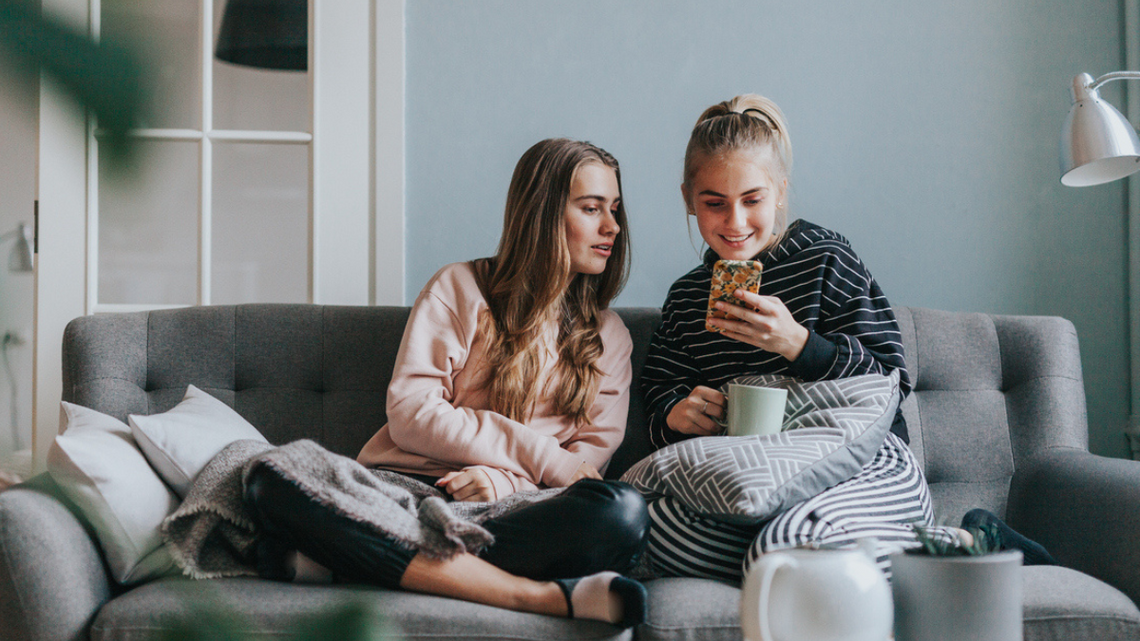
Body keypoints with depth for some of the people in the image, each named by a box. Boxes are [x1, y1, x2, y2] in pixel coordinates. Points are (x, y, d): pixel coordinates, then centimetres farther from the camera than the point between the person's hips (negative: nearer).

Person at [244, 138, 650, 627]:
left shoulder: (610, 336, 21)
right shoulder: (460, 289, 12)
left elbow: (593, 452, 9)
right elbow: (409, 412, 1)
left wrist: (505, 479, -13)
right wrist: (545, 458, -5)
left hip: (517, 505, 1)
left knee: (624, 511, -33)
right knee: (272, 482, -34)